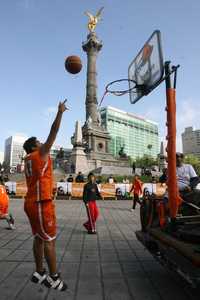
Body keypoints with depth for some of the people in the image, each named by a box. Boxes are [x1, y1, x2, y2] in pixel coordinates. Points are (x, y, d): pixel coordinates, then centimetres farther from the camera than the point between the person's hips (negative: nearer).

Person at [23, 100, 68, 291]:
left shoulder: (28, 159, 11)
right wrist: (60, 112, -5)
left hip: (31, 202, 9)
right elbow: (53, 132, -10)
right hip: (41, 203, -9)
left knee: (39, 238, 16)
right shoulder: (40, 153, -9)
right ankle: (53, 278, 10)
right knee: (50, 240, 0)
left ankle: (39, 273, 27)